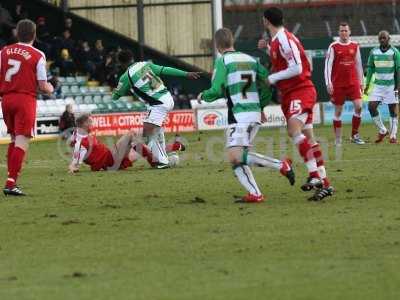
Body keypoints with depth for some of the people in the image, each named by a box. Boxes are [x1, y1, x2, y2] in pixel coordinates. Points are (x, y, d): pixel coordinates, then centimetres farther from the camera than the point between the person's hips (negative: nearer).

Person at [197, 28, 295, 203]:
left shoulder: (222, 61, -5)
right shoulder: (250, 59, 14)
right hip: (255, 114, 8)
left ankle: (281, 165, -19)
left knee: (235, 157, -14)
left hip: (238, 115, -8)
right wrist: (261, 106, 26)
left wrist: (203, 96, 11)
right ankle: (255, 193, -2)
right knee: (239, 157, 12)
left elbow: (217, 90, -11)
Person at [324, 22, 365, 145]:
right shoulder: (333, 47, -2)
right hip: (338, 84, -3)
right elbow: (328, 65, -5)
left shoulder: (355, 46, 9)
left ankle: (354, 135, 2)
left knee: (359, 106, -12)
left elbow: (358, 64, 16)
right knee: (338, 111, 3)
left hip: (353, 82, 3)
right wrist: (328, 83, -13)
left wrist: (361, 82, 13)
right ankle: (338, 139, 11)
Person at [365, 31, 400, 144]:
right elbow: (370, 69, 13)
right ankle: (382, 131, 8)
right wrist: (367, 84, 8)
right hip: (378, 84, 3)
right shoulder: (374, 52, 6)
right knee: (371, 106, -8)